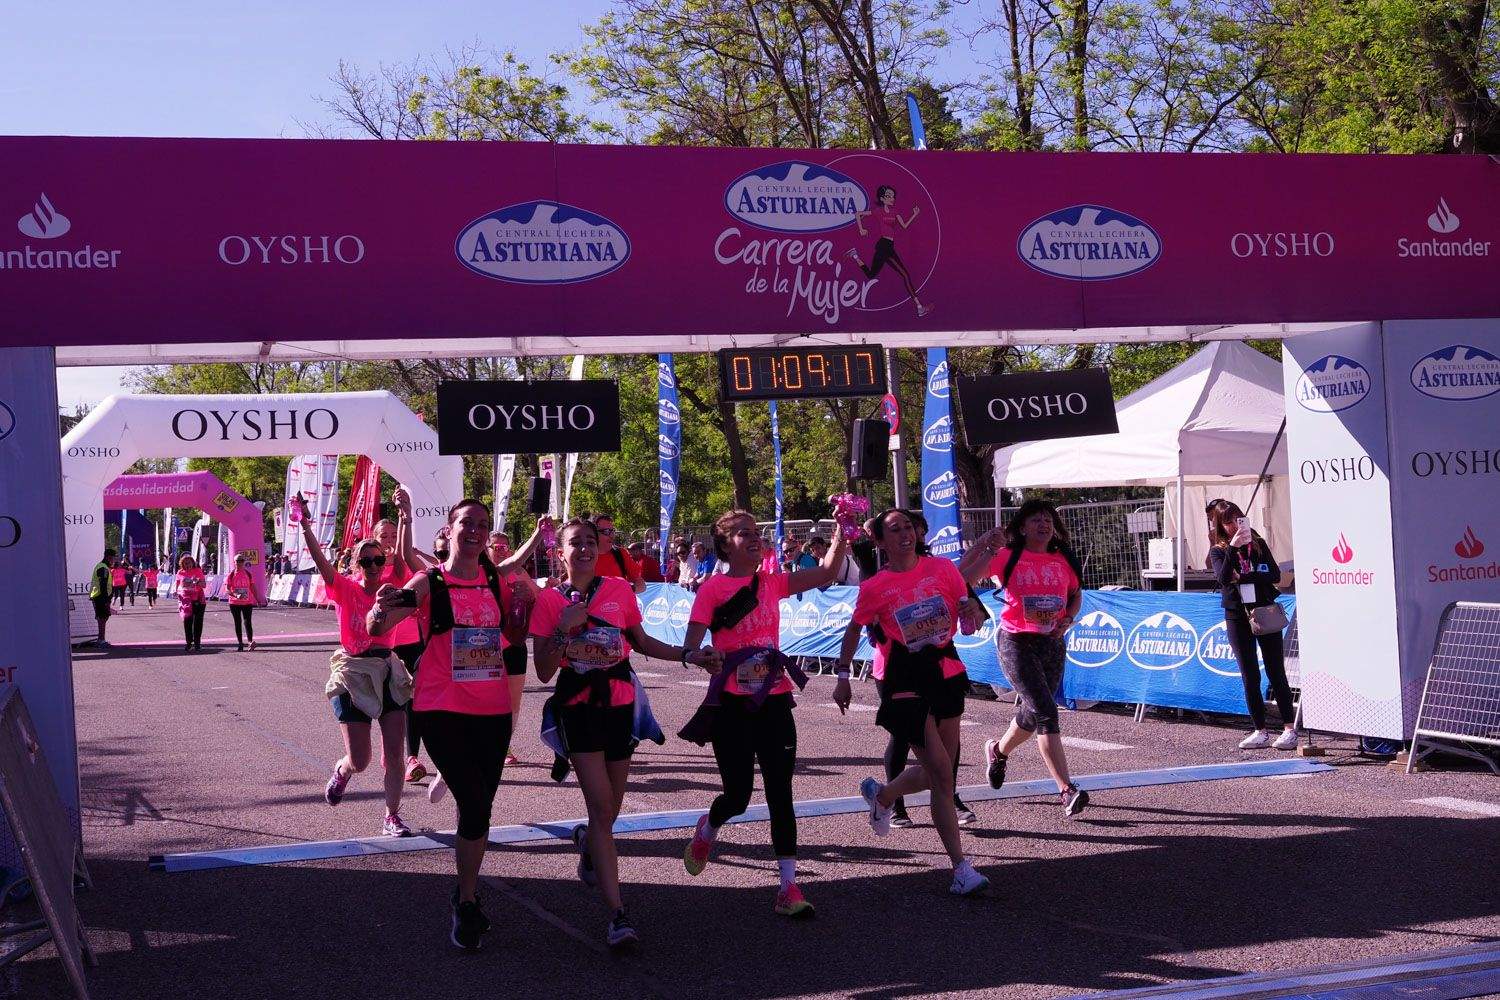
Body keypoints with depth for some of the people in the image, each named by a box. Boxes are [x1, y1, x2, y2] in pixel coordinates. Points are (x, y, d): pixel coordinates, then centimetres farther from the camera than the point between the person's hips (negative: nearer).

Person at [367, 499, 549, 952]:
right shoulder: (429, 583, -5)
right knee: (475, 805, -13)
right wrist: (382, 607, -36)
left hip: (493, 710, 5)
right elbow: (376, 629, -16)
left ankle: (467, 895, 28)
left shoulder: (497, 582, 7)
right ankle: (467, 906, 2)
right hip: (442, 710, -4)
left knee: (481, 806, 11)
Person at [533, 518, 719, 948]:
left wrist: (688, 655, 6)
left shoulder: (619, 589, 2)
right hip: (578, 707, -3)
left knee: (610, 809, 13)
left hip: (619, 705, 3)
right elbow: (543, 671, -6)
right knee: (602, 808, -13)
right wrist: (564, 628, -18)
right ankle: (617, 914, -13)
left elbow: (641, 642, 15)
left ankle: (587, 843, 51)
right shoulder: (550, 599, -3)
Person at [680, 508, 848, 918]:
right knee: (738, 794, 0)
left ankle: (789, 887, 1)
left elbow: (825, 573, 4)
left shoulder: (772, 583, 9)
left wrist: (842, 532, -7)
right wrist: (709, 662, -32)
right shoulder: (712, 588, -5)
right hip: (733, 703, -4)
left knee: (781, 793, 0)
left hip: (774, 700, 4)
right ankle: (708, 830, 37)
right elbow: (690, 647, -11)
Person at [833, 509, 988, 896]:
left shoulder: (942, 568, 1)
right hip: (905, 680, -5)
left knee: (937, 771, 13)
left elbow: (967, 607, 9)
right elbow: (854, 629, 7)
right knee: (941, 774, -11)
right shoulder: (875, 587, -5)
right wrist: (842, 677, 5)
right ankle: (961, 867, -5)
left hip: (945, 672, 5)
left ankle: (881, 795, 44)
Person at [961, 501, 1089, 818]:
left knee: (1033, 713, 16)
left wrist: (1067, 619, 1)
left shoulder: (1063, 560, 6)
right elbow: (960, 577, -13)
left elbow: (1076, 594, 20)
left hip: (1052, 643, 6)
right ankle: (1067, 790, -16)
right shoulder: (1006, 557, -7)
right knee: (1046, 711, -16)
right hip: (1016, 642, -6)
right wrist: (981, 544, -21)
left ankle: (998, 750, 49)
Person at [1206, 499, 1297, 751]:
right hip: (1237, 616, 0)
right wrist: (1233, 548, -25)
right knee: (1250, 676, 2)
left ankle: (1289, 728, -1)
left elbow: (1275, 575, -2)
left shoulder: (1259, 544, 6)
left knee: (1276, 672, -2)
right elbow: (1223, 578, -16)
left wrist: (1245, 577, -12)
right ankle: (1261, 731, 9)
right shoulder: (1218, 551, 3)